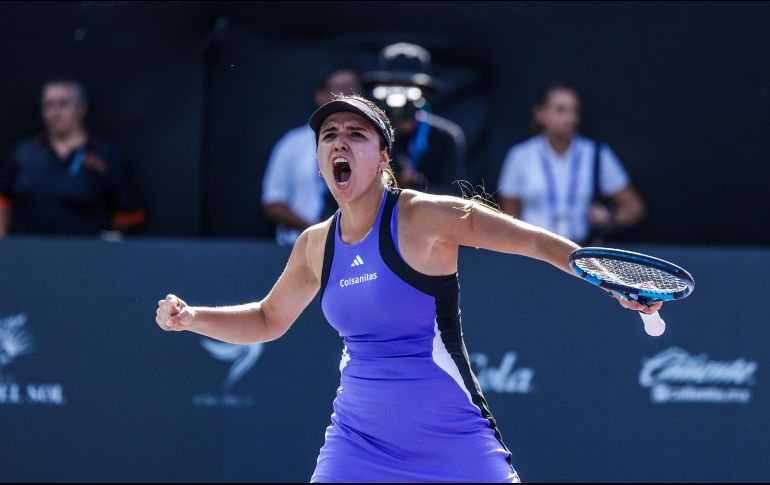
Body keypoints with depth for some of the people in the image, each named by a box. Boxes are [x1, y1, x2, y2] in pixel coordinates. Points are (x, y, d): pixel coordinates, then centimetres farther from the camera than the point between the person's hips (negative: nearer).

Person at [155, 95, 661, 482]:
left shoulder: (424, 217, -12)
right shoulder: (315, 245, 6)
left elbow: (537, 241, -10)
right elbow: (268, 320, 23)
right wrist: (190, 318, 8)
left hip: (450, 439, -4)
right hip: (358, 439, 4)